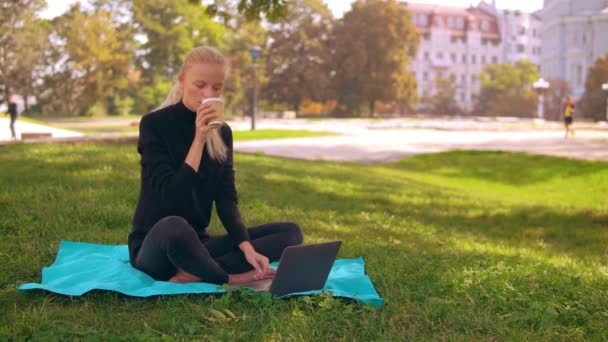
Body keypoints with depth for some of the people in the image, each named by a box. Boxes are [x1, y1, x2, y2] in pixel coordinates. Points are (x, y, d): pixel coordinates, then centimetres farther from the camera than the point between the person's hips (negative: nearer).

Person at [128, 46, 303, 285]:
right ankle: (230, 279, -17)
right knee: (174, 227, -42)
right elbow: (171, 196, -19)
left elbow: (227, 198, -2)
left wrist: (247, 246, -17)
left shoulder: (222, 132, 6)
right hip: (155, 247, -6)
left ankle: (194, 274, -25)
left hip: (196, 242, 6)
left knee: (290, 232, -10)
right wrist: (199, 140, -23)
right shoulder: (154, 124, -9)